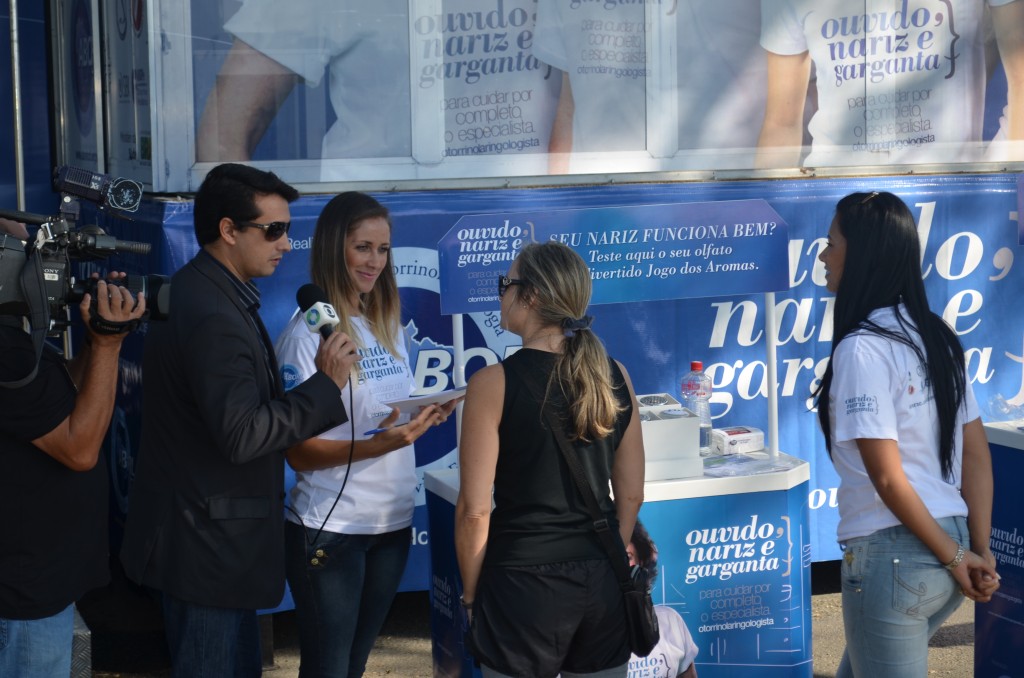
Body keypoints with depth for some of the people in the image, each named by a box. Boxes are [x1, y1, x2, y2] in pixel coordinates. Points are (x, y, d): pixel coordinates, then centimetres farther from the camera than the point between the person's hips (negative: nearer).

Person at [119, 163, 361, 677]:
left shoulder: (198, 292, 10)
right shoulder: (214, 317, -23)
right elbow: (242, 435, -27)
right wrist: (326, 385, -21)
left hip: (205, 537, 10)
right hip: (207, 545, -10)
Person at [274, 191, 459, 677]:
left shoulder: (386, 324, 9)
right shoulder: (306, 335, -12)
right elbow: (300, 452, -14)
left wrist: (424, 417, -5)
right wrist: (377, 445, -28)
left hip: (393, 521, 7)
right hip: (332, 528, -6)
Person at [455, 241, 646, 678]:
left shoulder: (495, 382, -13)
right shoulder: (614, 376, 1)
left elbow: (474, 510, -12)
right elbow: (631, 494, 7)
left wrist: (470, 595, 1)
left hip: (525, 581, -4)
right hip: (602, 580, 5)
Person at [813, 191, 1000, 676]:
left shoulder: (862, 348, -16)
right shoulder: (935, 336, 9)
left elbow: (888, 477, -18)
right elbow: (977, 455, 8)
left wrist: (954, 556, -9)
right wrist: (979, 551, 5)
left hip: (893, 554, -8)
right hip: (950, 544, 8)